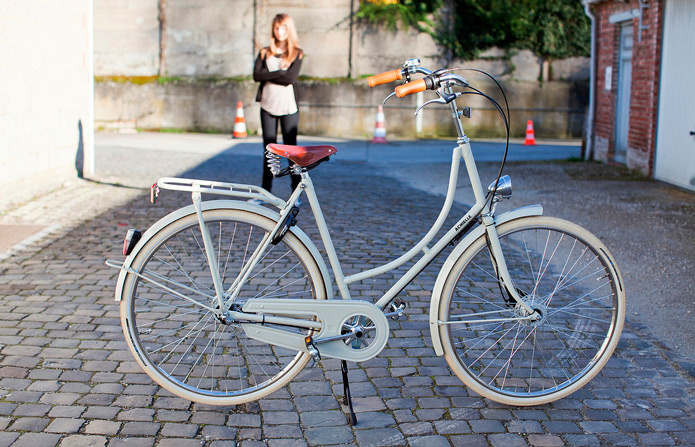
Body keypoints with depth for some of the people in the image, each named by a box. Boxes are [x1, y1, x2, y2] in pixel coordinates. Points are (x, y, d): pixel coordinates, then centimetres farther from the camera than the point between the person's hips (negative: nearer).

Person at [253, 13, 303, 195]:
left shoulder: (297, 53, 3)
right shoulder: (265, 53, 11)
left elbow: (290, 78, -12)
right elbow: (256, 75, -5)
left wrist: (268, 76, -7)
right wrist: (280, 73, -11)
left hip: (288, 106, -3)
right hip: (268, 105, 3)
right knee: (268, 149, 6)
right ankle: (265, 191, 12)